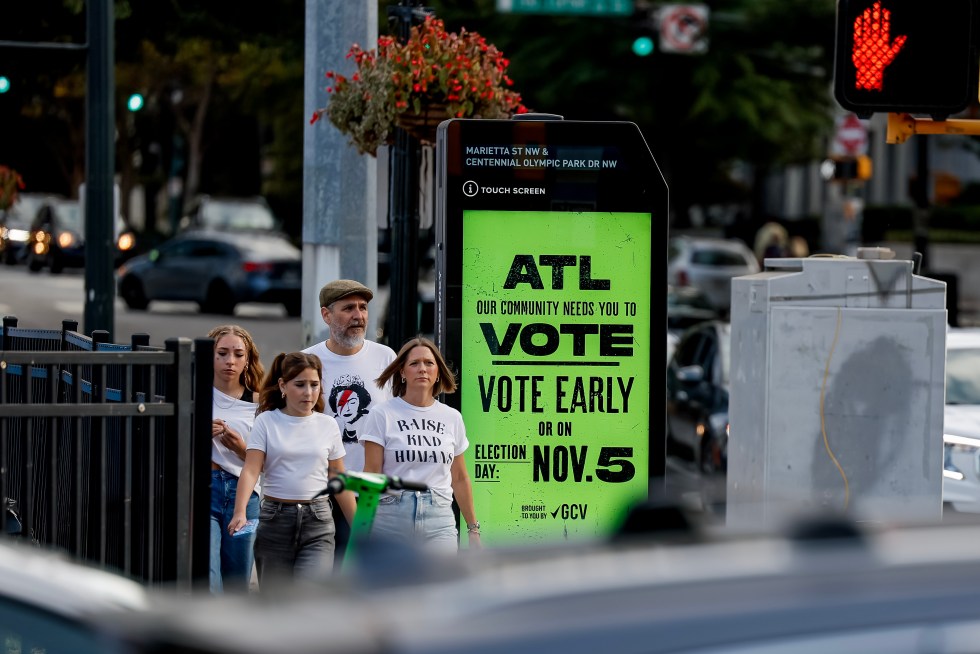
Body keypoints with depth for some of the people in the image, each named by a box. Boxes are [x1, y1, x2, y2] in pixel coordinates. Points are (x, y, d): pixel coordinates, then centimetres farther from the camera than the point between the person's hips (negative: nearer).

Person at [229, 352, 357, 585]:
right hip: (275, 520, 0)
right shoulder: (267, 421, 0)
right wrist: (240, 512, -26)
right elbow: (251, 470, -10)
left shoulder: (328, 425, 6)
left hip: (317, 523, 0)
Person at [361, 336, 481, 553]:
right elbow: (371, 475, -3)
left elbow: (459, 478, 18)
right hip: (391, 518, -2)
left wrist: (473, 529, 16)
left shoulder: (452, 418, 13)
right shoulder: (382, 415, 2)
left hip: (440, 521, 2)